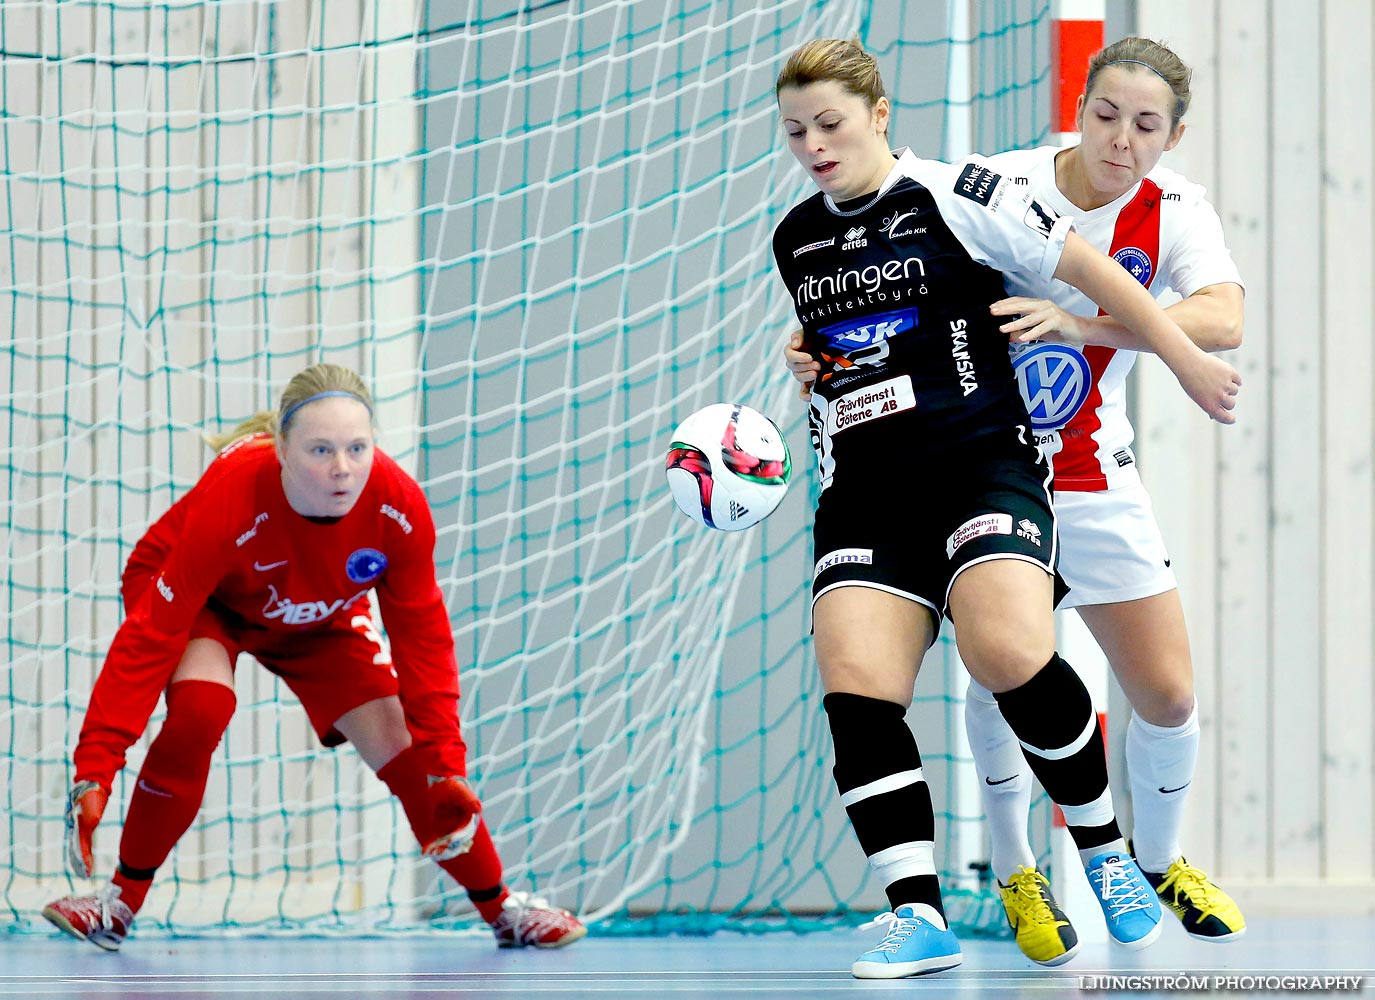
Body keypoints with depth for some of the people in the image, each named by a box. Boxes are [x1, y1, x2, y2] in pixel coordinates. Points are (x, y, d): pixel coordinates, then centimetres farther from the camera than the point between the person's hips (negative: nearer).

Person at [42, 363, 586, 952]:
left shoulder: (399, 507, -32)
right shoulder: (231, 502, -42)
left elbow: (421, 636, -17)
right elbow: (150, 637, -39)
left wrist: (445, 763, -20)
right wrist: (94, 770, -42)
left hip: (320, 620, 3)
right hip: (205, 601, -3)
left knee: (401, 746, -6)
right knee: (200, 709, -32)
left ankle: (501, 908, 16)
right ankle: (122, 903, -17)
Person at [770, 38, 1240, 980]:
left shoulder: (954, 197, -3)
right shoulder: (796, 240, 16)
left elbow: (1083, 266, 0)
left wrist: (1187, 361, 3)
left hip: (983, 464, -5)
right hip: (863, 495, 5)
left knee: (1010, 652, -28)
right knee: (855, 689, -16)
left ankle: (1107, 851, -4)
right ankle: (919, 918, -14)